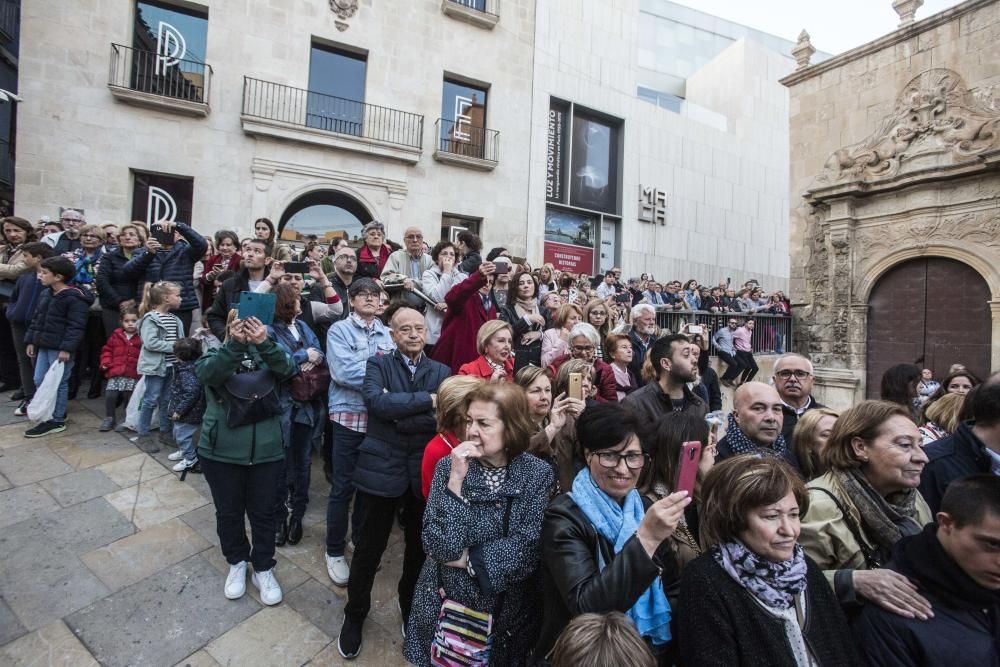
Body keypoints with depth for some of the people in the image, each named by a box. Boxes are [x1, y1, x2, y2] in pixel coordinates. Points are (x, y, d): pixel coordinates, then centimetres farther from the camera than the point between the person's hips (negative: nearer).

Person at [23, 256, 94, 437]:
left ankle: (57, 421, 11)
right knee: (39, 380, 14)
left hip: (60, 348, -9)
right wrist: (31, 340, 16)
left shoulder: (75, 298, -17)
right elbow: (37, 319, 20)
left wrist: (67, 348, -24)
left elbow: (76, 326, -21)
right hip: (44, 346, 9)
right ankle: (56, 412, 29)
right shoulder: (45, 294, 12)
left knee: (59, 384, 0)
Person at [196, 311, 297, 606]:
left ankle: (263, 568, 33)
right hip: (222, 451, 0)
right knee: (228, 512, 17)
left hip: (266, 450, 0)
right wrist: (235, 344, -39)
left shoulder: (267, 354, -1)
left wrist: (264, 342, -39)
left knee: (263, 512, 12)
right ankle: (237, 562, 41)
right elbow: (207, 374, -24)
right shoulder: (215, 354, -2)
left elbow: (287, 369, -22)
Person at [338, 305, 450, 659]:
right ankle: (355, 614, 42)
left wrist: (399, 415, -21)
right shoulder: (378, 365, -3)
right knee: (369, 547, 15)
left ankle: (411, 607, 48)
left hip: (424, 473, 2)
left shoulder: (442, 372, 2)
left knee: (419, 547, 19)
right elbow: (376, 401, -23)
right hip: (382, 469, -2)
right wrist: (427, 400, -23)